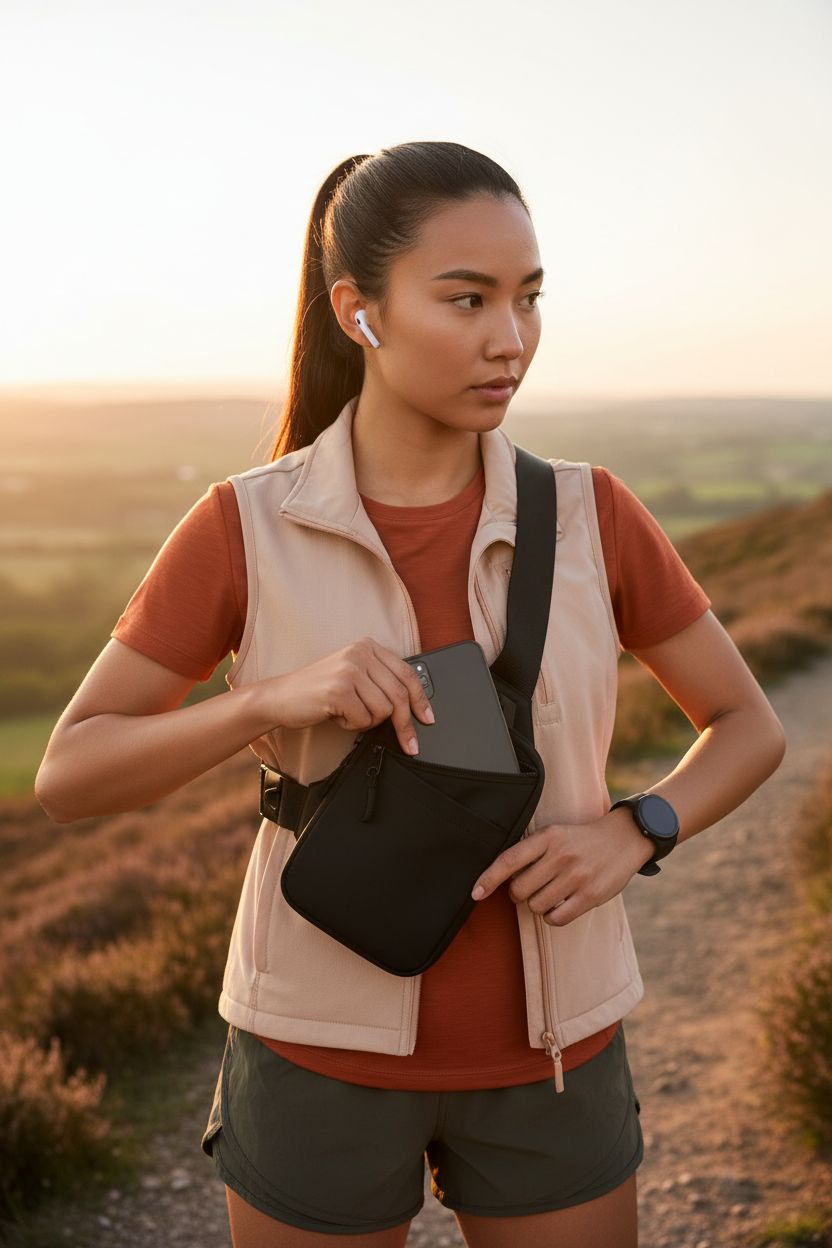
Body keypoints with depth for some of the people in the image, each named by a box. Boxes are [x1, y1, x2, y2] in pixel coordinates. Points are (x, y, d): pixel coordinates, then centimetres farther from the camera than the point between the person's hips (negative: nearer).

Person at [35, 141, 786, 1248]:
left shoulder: (590, 515, -7)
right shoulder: (245, 528, -11)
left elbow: (750, 728, 3)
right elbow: (68, 778, -9)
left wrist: (629, 837, -18)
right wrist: (278, 696, -27)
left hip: (543, 1050, 2)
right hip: (328, 1045, -1)